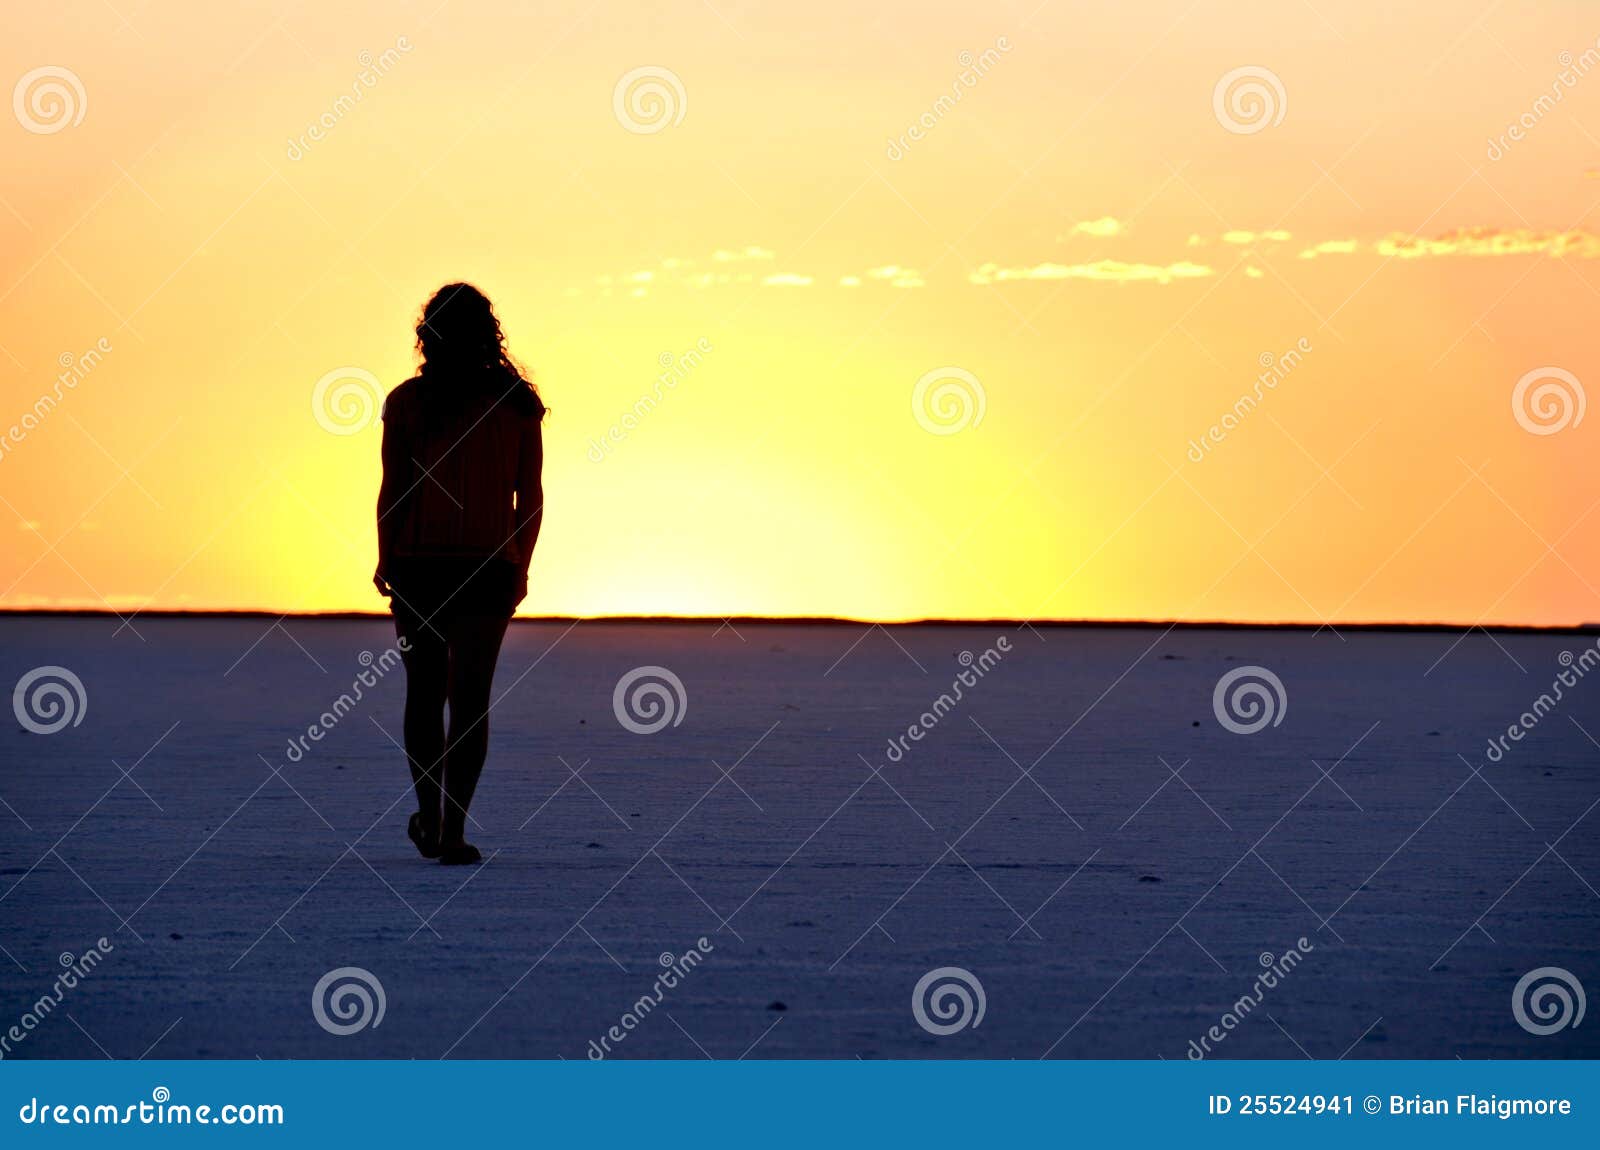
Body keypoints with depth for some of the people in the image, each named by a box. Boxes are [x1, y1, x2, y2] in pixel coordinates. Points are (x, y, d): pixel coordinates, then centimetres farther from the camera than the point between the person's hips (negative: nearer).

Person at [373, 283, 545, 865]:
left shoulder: (407, 402, -3)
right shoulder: (516, 403, 1)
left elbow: (391, 490, -5)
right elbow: (531, 498, 3)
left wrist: (385, 561, 7)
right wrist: (520, 566, 13)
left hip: (418, 565, 0)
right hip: (487, 570, 0)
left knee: (424, 690, 16)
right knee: (471, 698, 1)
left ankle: (429, 817, 19)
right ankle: (453, 830, -8)